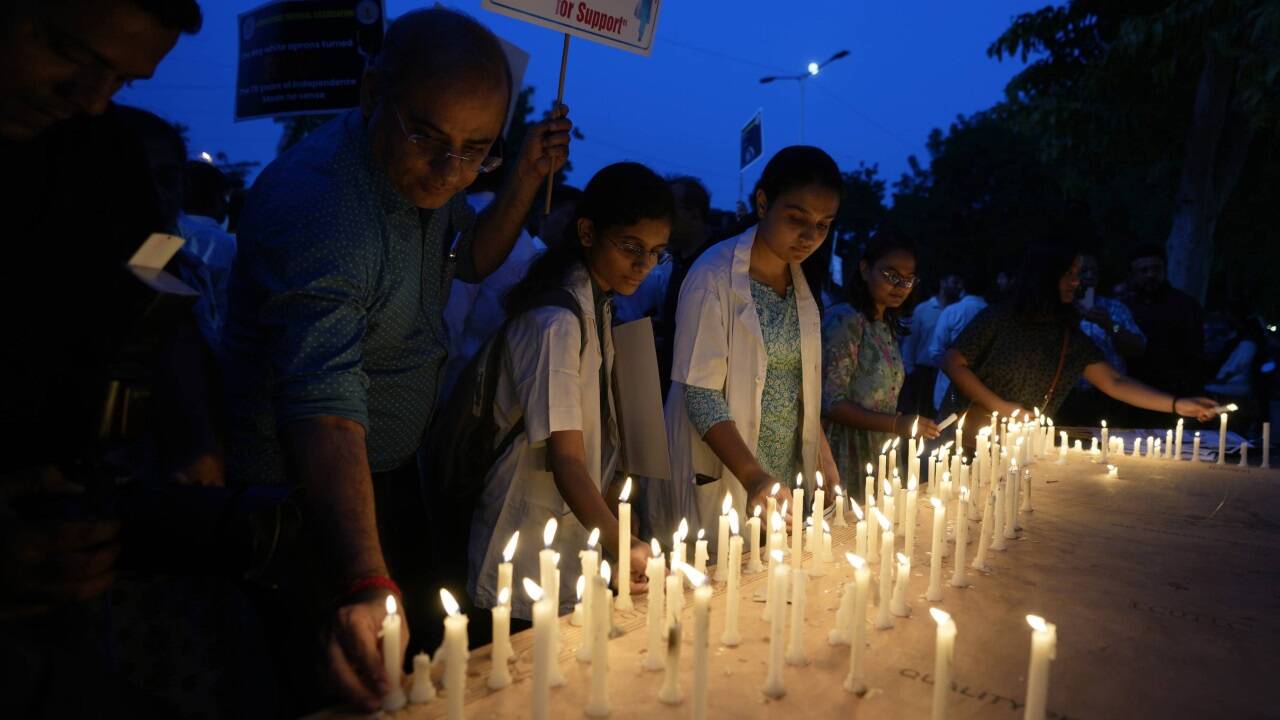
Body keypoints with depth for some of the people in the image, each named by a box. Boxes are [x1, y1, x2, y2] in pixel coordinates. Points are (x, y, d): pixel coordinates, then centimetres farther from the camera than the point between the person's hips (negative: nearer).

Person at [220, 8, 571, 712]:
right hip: (315, 496, -8)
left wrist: (525, 180, -4)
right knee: (372, 691, 5)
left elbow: (469, 259, 14)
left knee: (425, 661, 21)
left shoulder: (422, 170, -5)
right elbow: (324, 406, -42)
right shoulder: (316, 204, -32)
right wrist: (364, 586, -53)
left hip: (392, 475, 8)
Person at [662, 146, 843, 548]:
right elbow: (700, 394, -18)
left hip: (784, 481, 6)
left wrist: (822, 454, 5)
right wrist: (752, 476, -28)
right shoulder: (715, 276, -14)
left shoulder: (800, 283, 8)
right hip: (720, 480, -6)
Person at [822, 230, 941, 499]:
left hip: (879, 458, 8)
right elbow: (832, 404, -17)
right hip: (848, 463, -8)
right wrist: (897, 424, -23)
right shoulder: (845, 320, -13)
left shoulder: (888, 326, 12)